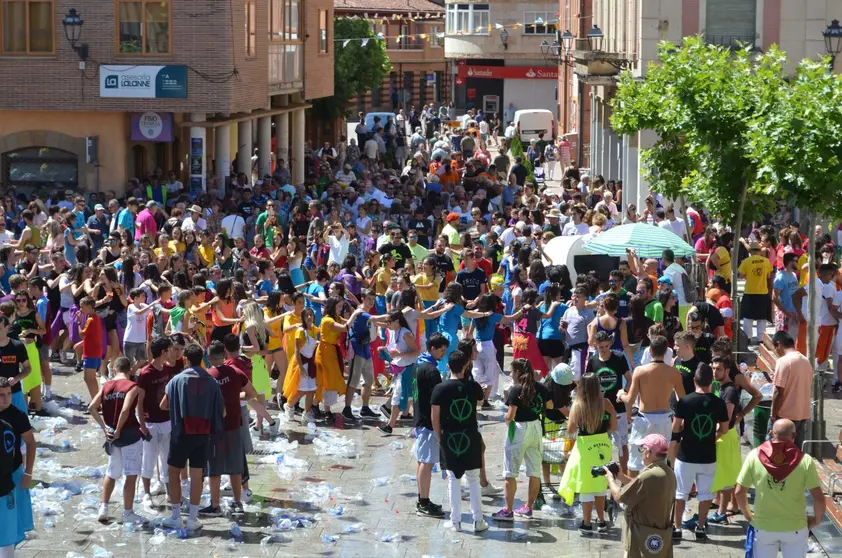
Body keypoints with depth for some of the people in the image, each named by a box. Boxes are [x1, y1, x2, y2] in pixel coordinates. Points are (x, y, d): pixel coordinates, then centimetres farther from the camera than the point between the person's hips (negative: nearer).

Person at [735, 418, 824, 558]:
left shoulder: (755, 456, -11)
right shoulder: (804, 460, -14)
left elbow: (739, 492, -7)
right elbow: (819, 498, -15)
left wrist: (747, 515, 10)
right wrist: (817, 520, 4)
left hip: (763, 527, 1)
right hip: (795, 528, -1)